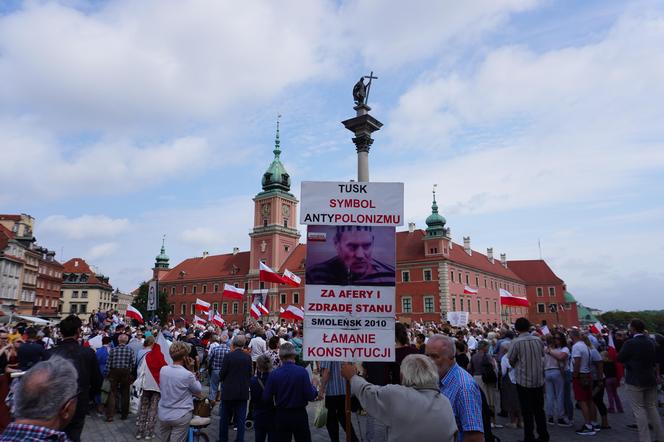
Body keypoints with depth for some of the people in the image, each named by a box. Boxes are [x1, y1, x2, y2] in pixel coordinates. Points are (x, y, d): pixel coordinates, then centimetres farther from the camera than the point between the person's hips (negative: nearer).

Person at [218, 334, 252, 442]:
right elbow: (250, 374, 2)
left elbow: (222, 374, -9)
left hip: (229, 391, -2)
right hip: (243, 392, 2)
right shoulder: (248, 357, -3)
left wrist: (222, 380, 12)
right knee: (241, 419, 9)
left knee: (225, 418, 15)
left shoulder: (229, 356, -14)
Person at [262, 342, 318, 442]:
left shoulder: (274, 374, -10)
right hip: (299, 415, -2)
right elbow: (310, 396, -17)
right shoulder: (302, 371, -16)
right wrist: (314, 389, 5)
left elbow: (266, 398, -6)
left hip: (281, 416, 2)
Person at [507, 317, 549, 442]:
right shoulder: (538, 340, -3)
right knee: (539, 409, 18)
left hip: (523, 380, -4)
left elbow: (510, 360, -11)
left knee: (527, 412, 6)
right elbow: (542, 355, 9)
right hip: (539, 380, 4)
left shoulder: (516, 342, -16)